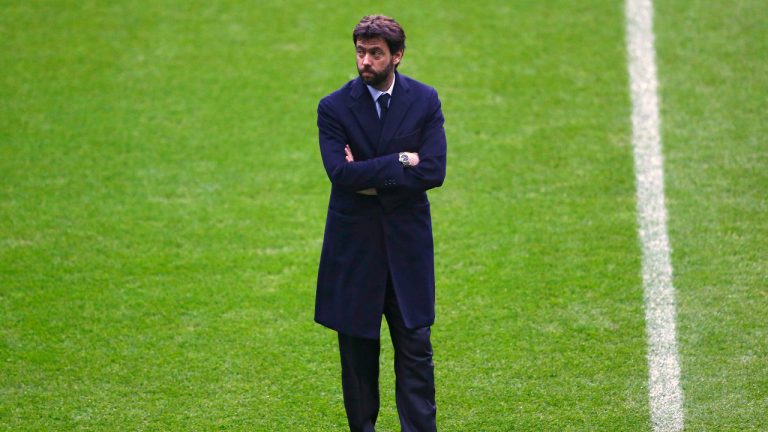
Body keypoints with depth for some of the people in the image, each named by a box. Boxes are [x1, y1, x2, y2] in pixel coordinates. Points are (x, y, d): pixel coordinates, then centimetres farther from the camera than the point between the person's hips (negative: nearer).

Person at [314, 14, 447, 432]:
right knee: (357, 349, 8)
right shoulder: (334, 108, -4)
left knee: (415, 346, 0)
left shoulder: (425, 100, -1)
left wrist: (369, 177, -15)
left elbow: (434, 171, -12)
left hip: (408, 242, 0)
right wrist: (400, 162, -16)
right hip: (354, 245, 0)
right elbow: (341, 174, -18)